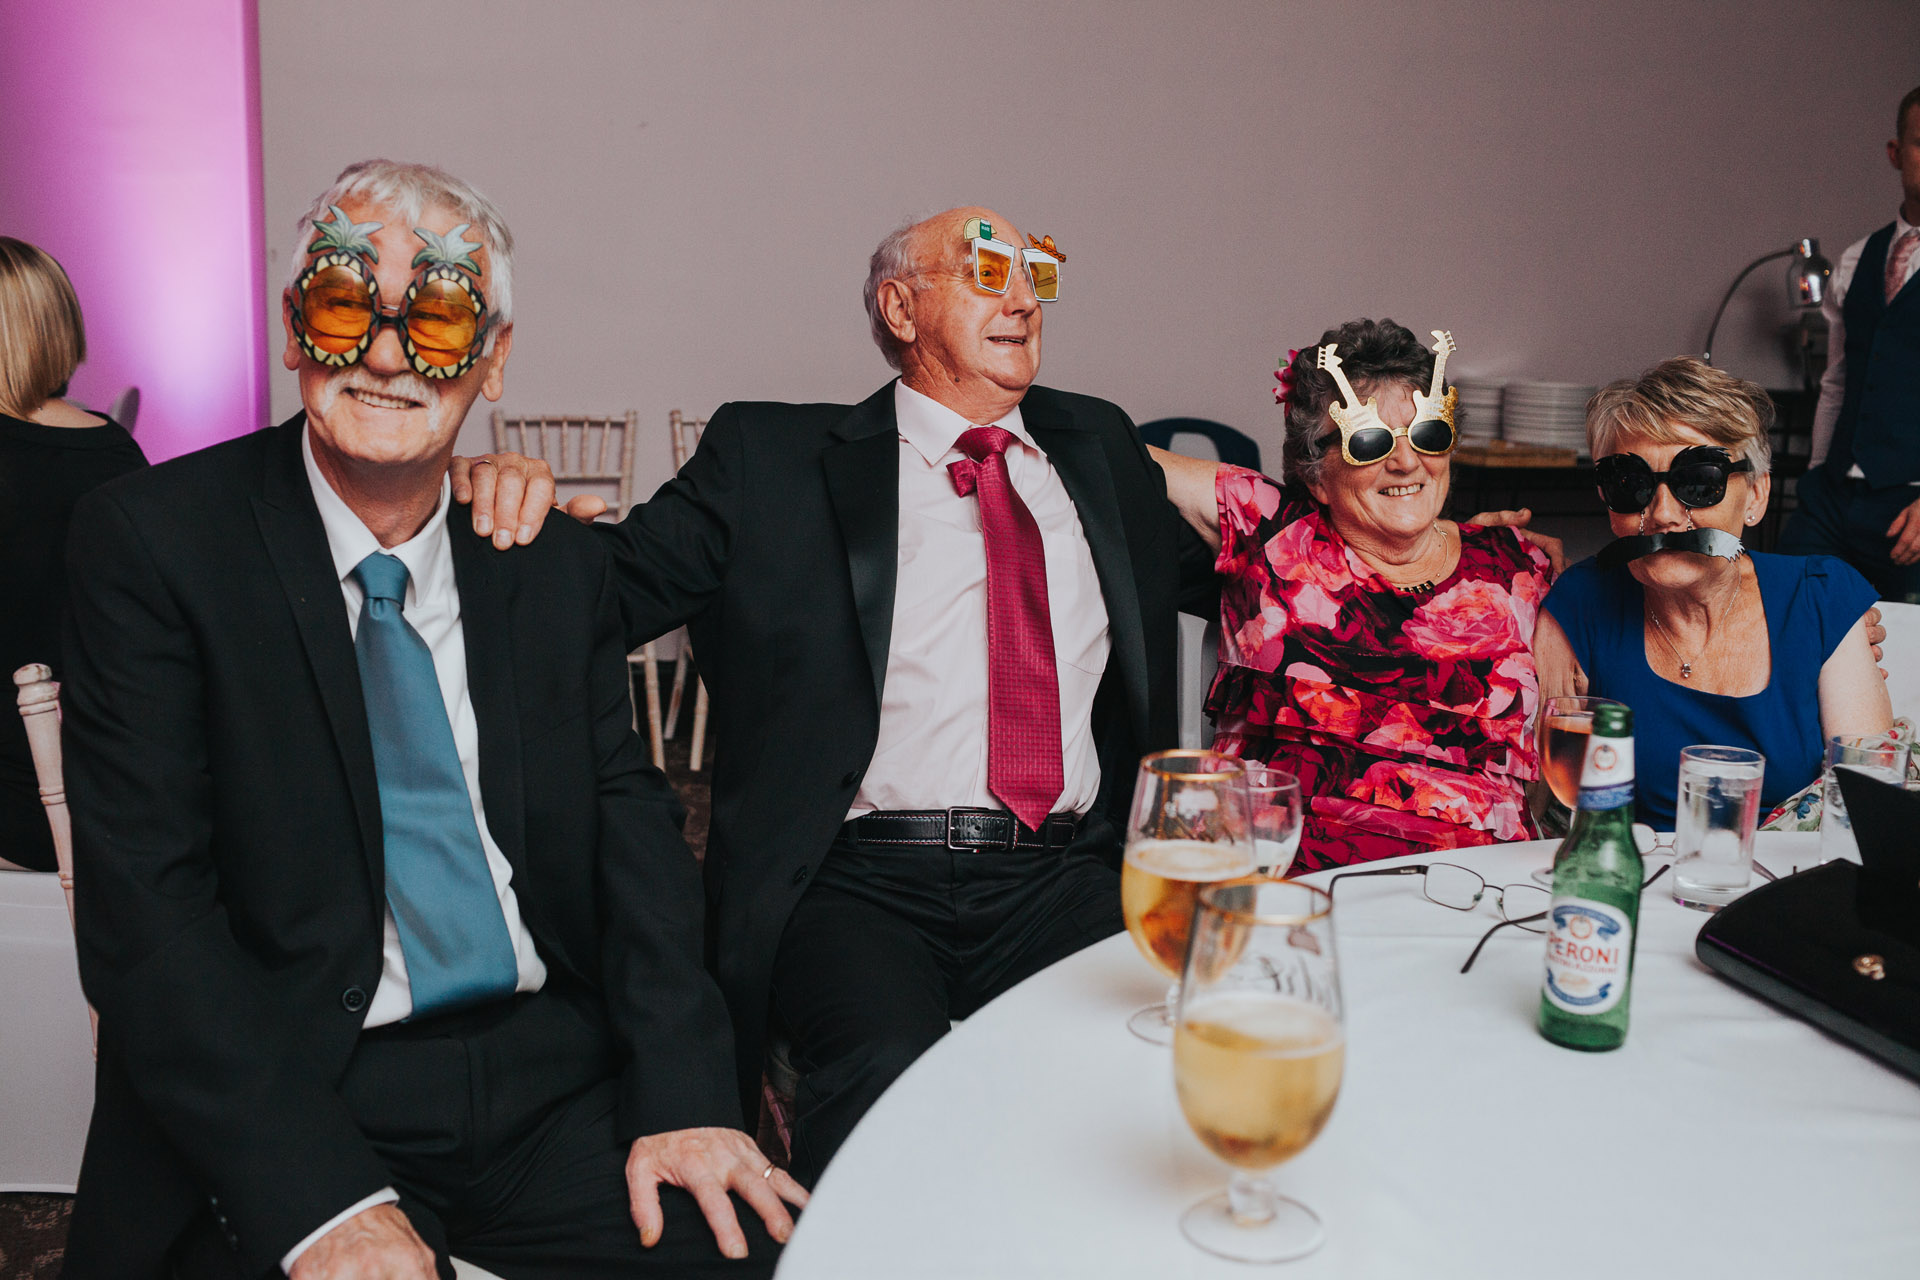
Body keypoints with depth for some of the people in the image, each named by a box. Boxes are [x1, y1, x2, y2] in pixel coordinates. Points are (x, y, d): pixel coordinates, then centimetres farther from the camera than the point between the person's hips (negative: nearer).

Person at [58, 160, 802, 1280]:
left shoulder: (560, 565, 8)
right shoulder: (151, 541, -4)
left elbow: (629, 814, 6)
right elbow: (145, 903, -10)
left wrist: (681, 1091, -11)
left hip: (556, 1084, 3)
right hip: (282, 1105, -2)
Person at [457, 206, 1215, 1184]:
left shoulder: (1099, 448, 22)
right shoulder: (772, 458, 10)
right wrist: (508, 492, -13)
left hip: (1063, 880, 3)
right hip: (858, 881, -3)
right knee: (887, 1070, -33)